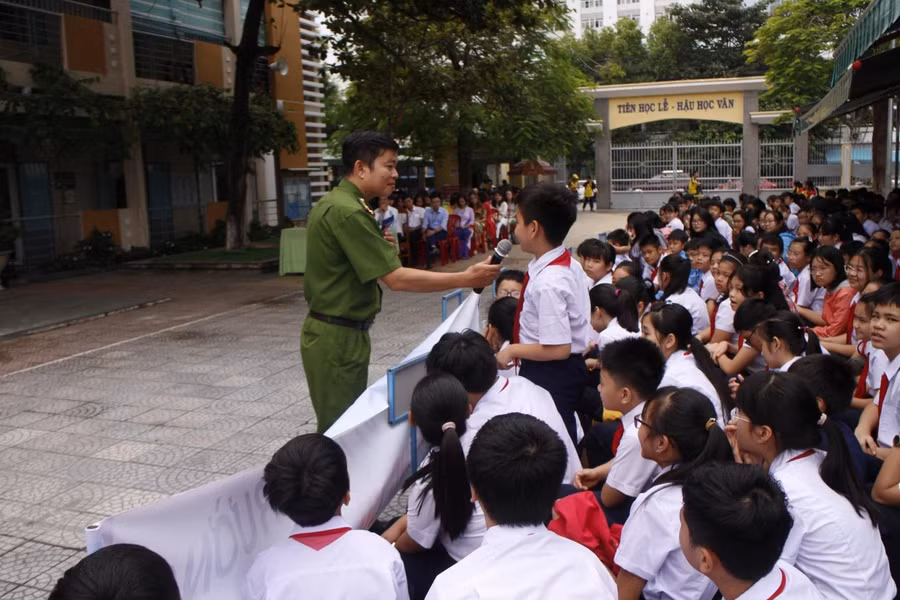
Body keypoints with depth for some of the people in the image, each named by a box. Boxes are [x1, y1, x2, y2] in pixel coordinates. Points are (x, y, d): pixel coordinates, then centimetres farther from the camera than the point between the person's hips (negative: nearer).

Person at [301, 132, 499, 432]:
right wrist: (465, 279, -22)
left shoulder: (330, 203, 12)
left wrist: (378, 246, 11)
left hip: (332, 331, 10)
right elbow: (397, 278, -25)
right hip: (339, 339, -10)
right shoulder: (348, 212, -21)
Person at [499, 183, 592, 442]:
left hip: (550, 376, -10)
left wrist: (513, 350, -15)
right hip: (568, 369, 10)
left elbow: (558, 349, -27)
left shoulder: (548, 282, -27)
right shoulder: (569, 264, 2)